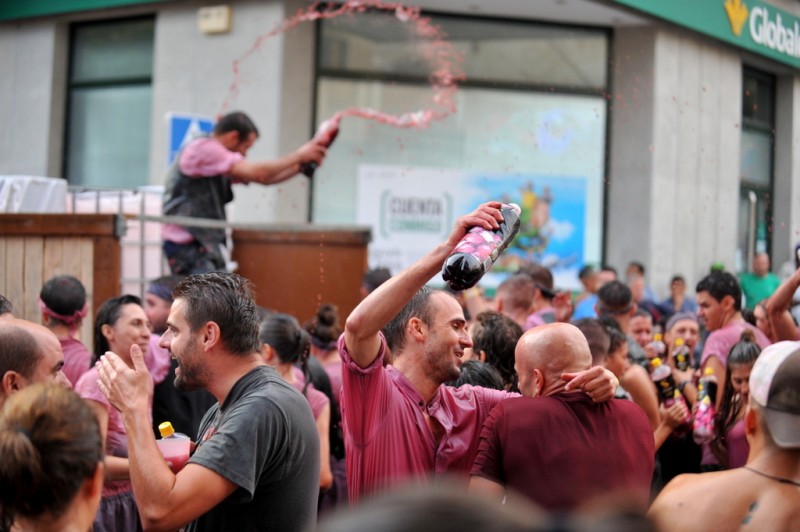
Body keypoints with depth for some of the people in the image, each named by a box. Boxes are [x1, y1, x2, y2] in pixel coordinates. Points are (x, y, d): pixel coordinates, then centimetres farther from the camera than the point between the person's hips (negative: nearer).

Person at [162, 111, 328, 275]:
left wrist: (301, 165, 2)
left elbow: (264, 178, 15)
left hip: (204, 245, 10)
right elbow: (256, 173, -19)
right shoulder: (202, 148, -13)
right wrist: (298, 155, -10)